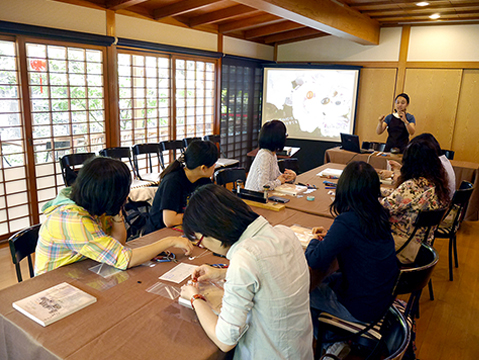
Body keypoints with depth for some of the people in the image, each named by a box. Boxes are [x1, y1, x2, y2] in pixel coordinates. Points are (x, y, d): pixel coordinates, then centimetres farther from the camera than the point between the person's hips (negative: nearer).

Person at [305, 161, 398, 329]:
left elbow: (315, 262, -26)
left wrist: (314, 241, -6)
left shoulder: (346, 222, -29)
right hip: (384, 298, 8)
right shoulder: (379, 215, -6)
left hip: (362, 310, -7)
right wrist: (328, 236, 10)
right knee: (325, 281, 26)